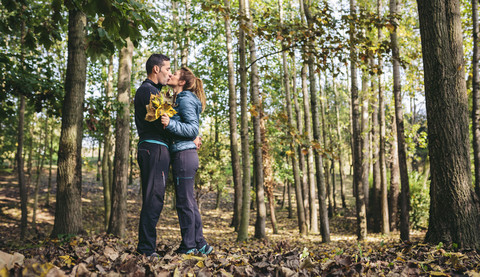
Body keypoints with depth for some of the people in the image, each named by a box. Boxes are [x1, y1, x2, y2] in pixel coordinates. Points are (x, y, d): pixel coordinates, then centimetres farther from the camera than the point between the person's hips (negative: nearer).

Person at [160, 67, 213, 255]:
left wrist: (170, 123, -26)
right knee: (189, 202, 13)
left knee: (185, 202, -4)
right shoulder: (179, 100, 21)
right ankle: (200, 244, 19)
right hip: (186, 154, 10)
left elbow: (193, 129, -16)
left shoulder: (185, 99, -8)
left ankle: (188, 248, 4)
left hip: (184, 154, -10)